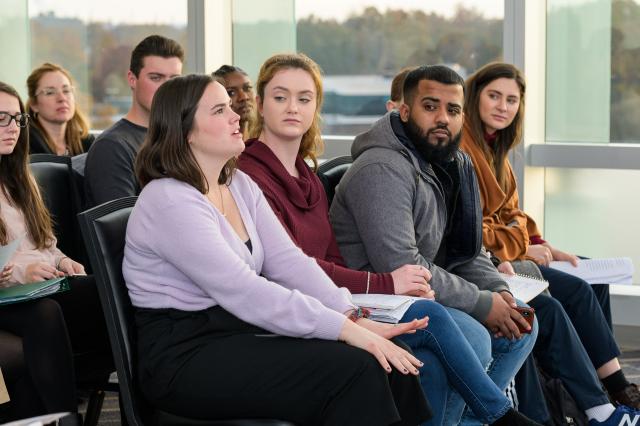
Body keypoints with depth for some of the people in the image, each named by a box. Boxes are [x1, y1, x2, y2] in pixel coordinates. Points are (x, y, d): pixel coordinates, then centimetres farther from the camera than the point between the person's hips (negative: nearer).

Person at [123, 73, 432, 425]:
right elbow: (244, 292, -24)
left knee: (386, 363, -10)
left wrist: (354, 317, -12)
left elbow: (289, 261, 3)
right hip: (187, 358, -8)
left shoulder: (240, 186, 11)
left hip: (242, 334, 8)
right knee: (353, 369, -22)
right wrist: (344, 329, -26)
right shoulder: (169, 202, -17)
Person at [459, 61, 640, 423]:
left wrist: (542, 246, 1)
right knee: (577, 291, -16)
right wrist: (521, 248, -12)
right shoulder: (461, 145, -17)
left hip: (503, 252, 10)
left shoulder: (494, 145, 15)